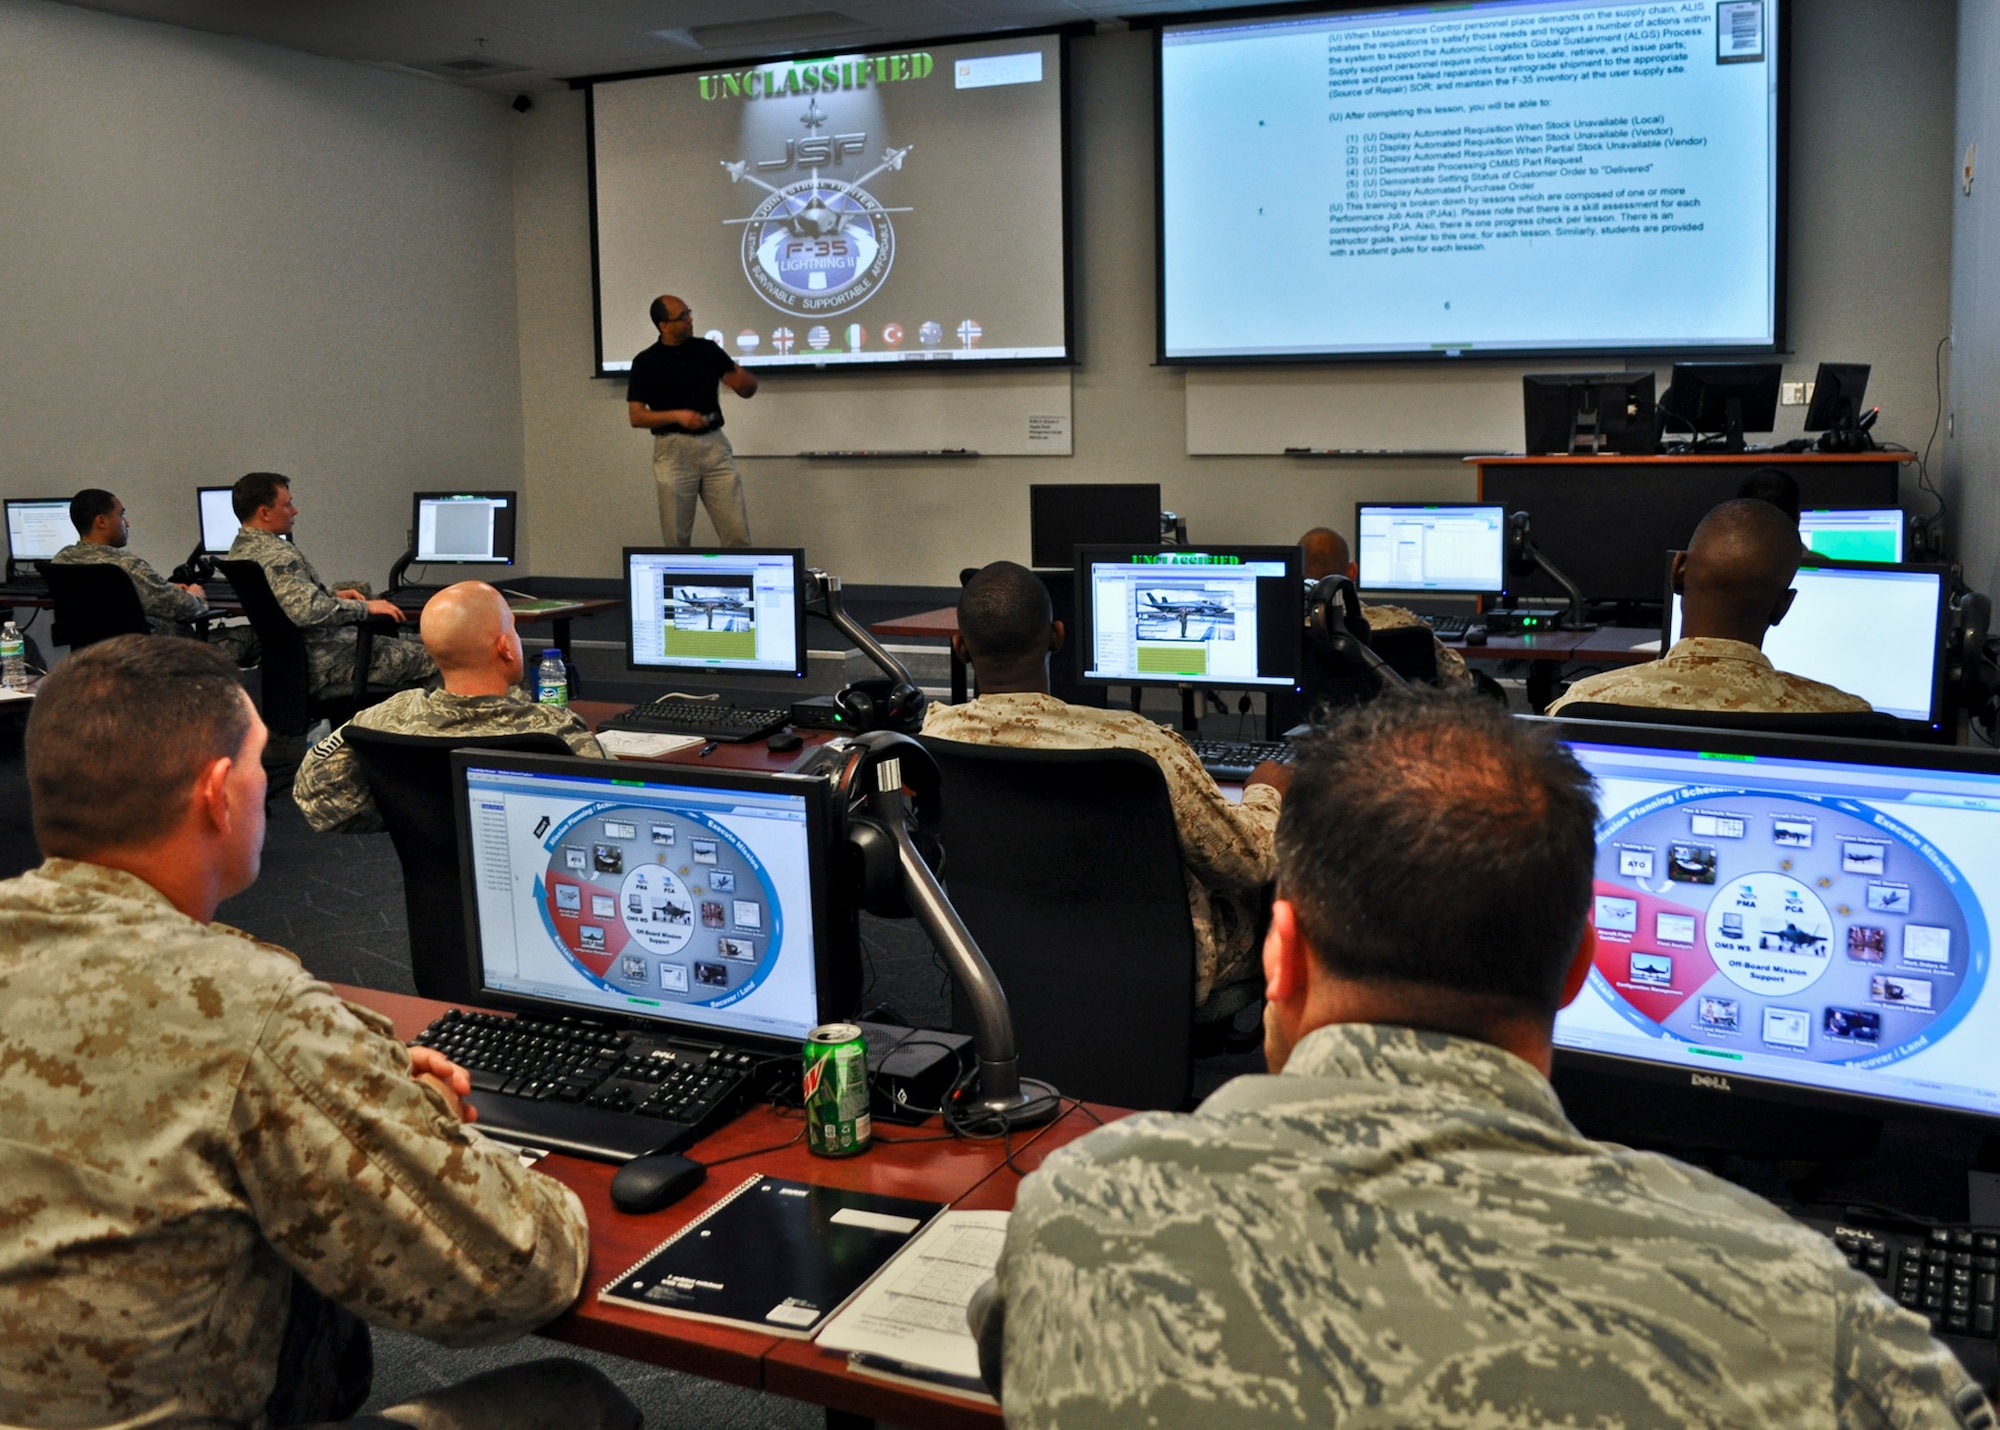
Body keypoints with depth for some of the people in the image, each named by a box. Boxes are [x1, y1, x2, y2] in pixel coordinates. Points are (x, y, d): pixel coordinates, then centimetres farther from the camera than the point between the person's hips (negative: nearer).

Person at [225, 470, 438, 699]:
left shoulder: (239, 549, 10)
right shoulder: (277, 556, -24)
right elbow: (309, 612, -35)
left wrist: (334, 595, 17)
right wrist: (365, 607, -25)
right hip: (317, 665, -11)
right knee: (425, 659, -6)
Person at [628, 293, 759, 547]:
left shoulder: (708, 349, 7)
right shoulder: (645, 362, -1)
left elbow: (749, 389, 11)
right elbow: (636, 416, -4)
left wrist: (743, 380, -14)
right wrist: (677, 415, -19)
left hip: (715, 445, 2)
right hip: (674, 451, -2)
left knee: (737, 531, -2)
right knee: (677, 538, 1)